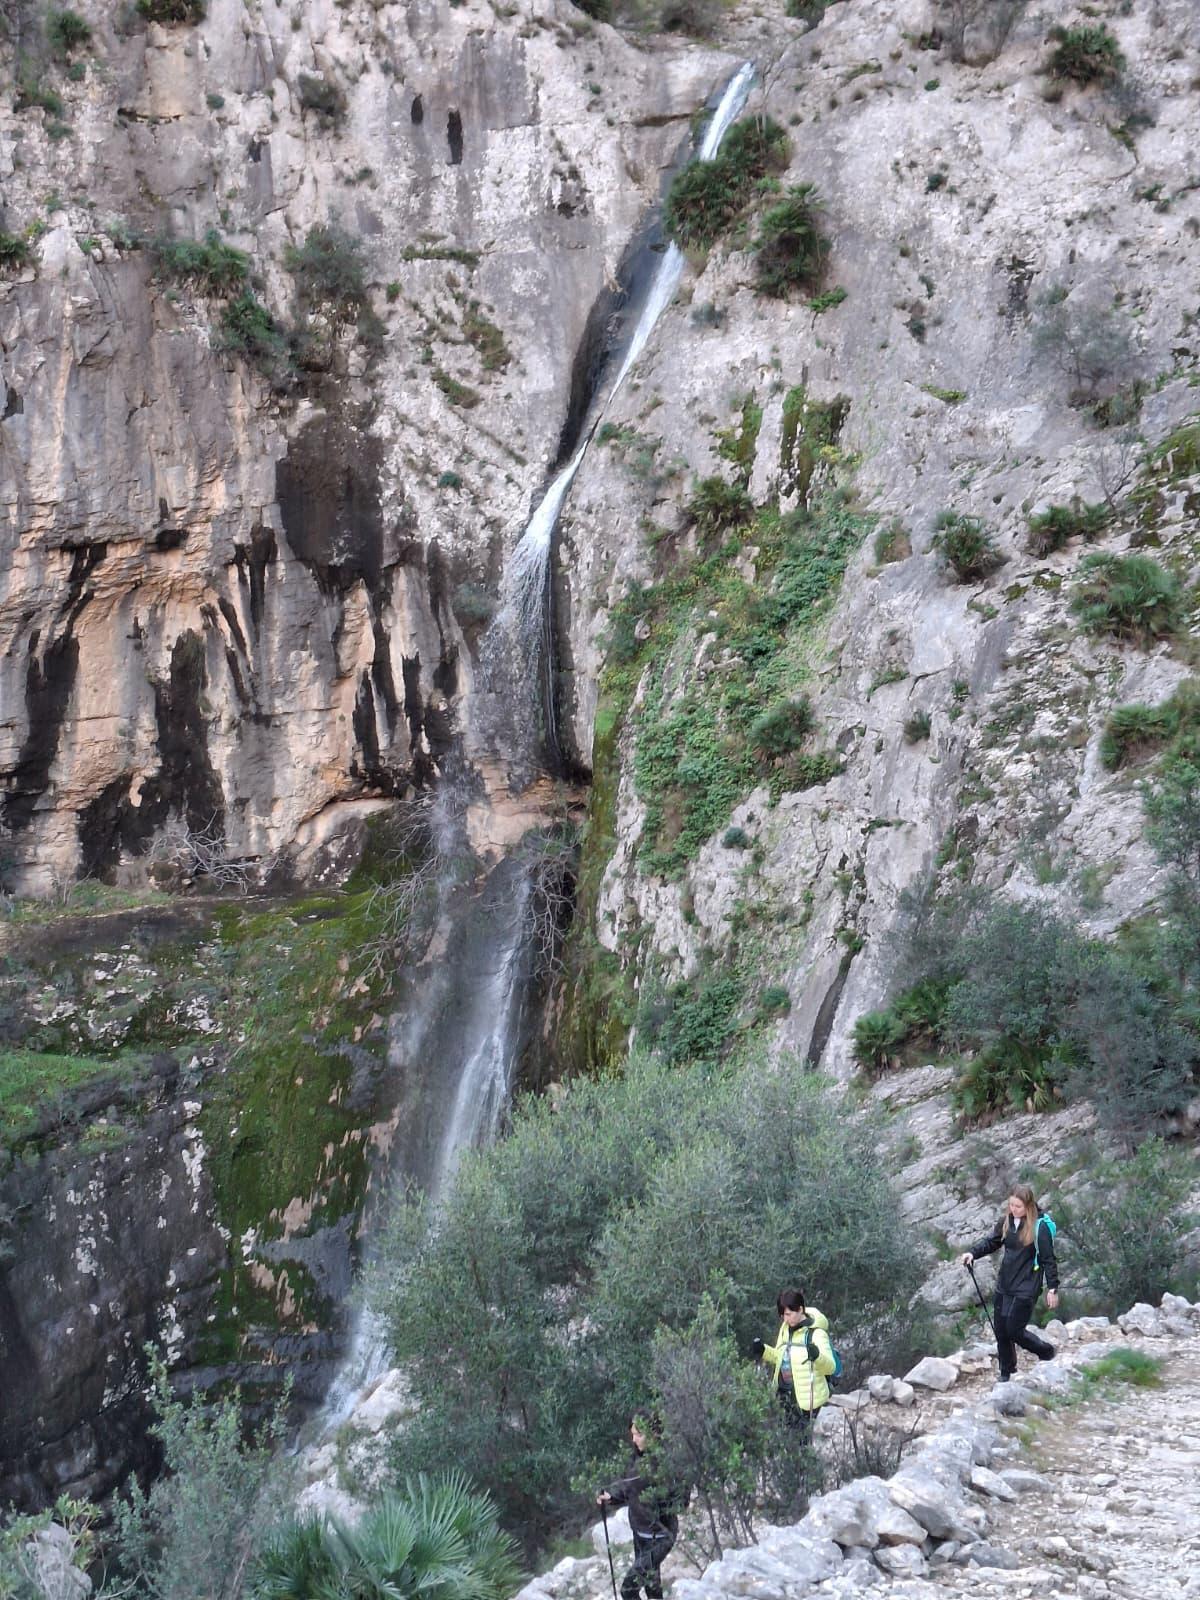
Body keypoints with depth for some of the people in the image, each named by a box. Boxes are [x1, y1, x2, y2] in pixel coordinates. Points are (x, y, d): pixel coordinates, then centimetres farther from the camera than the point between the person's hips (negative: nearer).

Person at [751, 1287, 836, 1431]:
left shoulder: (816, 1333, -15)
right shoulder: (786, 1329, 8)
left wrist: (817, 1355, -42)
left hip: (807, 1397, -7)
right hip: (785, 1394, 7)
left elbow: (831, 1366, -21)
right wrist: (764, 1351, 5)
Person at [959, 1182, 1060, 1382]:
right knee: (1000, 1329, 8)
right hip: (1004, 1284, 6)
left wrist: (1053, 1289, -11)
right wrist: (973, 1253, -5)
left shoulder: (1039, 1227, -14)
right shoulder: (1005, 1220, 2)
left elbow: (1048, 1259, -11)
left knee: (1014, 1330, -6)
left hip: (1026, 1287, -6)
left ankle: (1046, 1351, 21)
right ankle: (1006, 1373, 25)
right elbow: (991, 1242, 12)